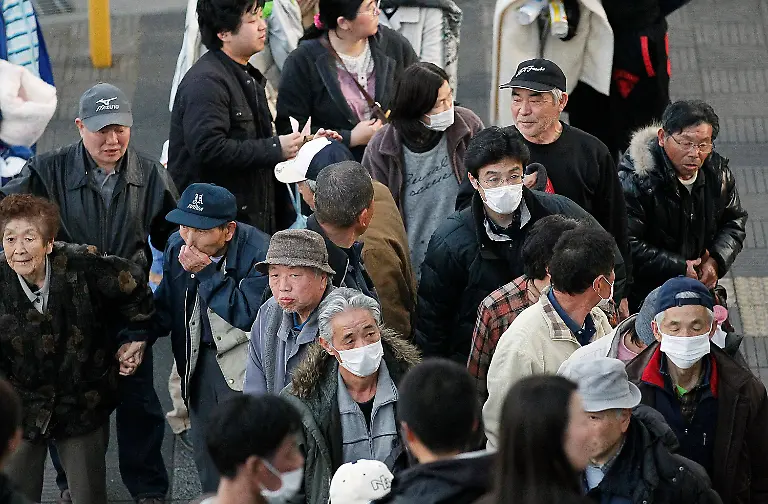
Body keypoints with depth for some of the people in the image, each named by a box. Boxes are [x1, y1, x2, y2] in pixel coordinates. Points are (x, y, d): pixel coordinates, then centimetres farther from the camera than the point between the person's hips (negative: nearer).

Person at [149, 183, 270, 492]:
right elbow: (165, 306, 10)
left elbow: (246, 313, -28)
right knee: (207, 463, 15)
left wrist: (206, 273, -27)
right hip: (201, 361, 7)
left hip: (243, 364, -7)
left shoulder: (259, 252, -21)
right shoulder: (177, 247, 0)